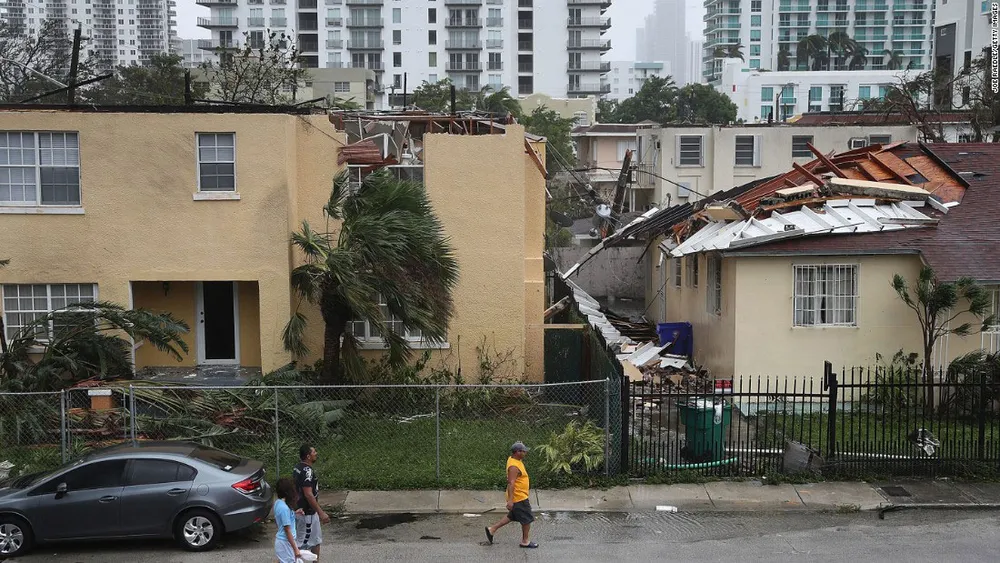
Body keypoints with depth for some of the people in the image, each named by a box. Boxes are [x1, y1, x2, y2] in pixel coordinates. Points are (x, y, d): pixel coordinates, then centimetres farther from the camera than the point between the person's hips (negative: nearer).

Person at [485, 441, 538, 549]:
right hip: (519, 498, -10)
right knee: (527, 519, 4)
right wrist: (510, 500, -32)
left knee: (512, 517, 21)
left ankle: (492, 529, 24)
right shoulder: (514, 466, -26)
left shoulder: (513, 459, 5)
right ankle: (525, 541, 18)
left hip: (520, 496, 10)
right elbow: (511, 483, -30)